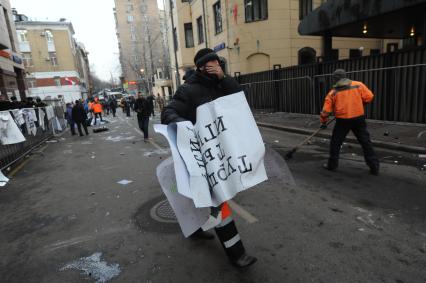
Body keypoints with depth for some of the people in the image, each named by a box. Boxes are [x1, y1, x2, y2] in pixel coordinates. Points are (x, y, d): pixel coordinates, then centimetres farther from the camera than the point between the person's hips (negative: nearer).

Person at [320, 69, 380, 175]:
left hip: (343, 120, -2)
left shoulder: (333, 93, 0)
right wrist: (359, 104, 16)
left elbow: (326, 110, 0)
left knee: (335, 142, 13)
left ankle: (332, 165, 18)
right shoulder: (358, 85, 2)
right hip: (359, 118, 2)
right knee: (366, 142, 10)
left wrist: (323, 122, 15)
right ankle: (374, 167, 15)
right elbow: (369, 97, -3)